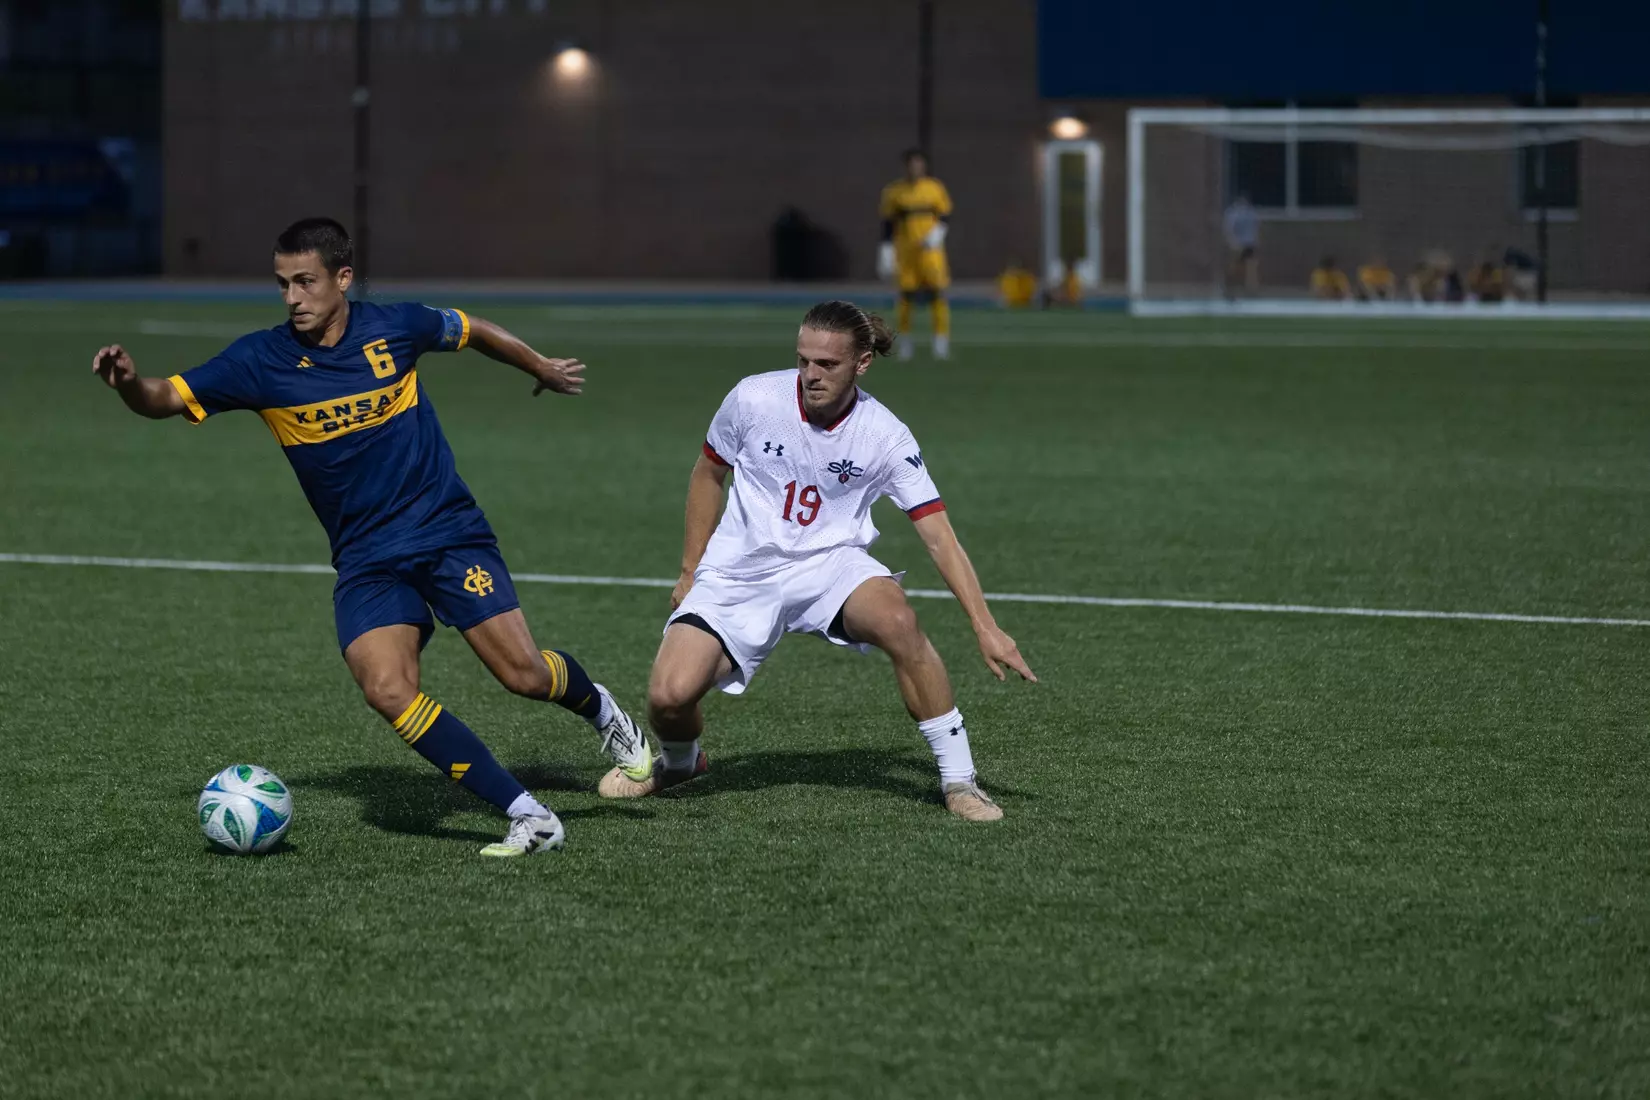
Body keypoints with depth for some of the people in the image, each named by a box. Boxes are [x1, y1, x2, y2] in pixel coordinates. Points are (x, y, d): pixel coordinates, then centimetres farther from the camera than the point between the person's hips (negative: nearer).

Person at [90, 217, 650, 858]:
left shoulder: (395, 327, -6)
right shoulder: (261, 362, -7)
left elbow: (474, 333, 14)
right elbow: (164, 400, -9)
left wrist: (541, 368, 29)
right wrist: (128, 382, -31)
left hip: (448, 532, -1)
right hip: (366, 560, 1)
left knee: (524, 673, -12)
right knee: (386, 690, -22)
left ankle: (600, 713, 26)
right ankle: (528, 817, -16)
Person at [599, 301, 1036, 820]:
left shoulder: (885, 436, -13)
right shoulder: (753, 399, -11)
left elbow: (939, 538, -14)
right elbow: (708, 473, 9)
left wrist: (985, 628, -23)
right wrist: (690, 572, 10)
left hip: (830, 564, -1)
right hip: (738, 572, 1)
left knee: (896, 619, -34)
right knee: (670, 695, -19)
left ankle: (959, 781, -20)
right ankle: (678, 760, 21)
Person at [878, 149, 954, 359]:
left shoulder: (935, 188, 4)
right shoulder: (894, 192, 4)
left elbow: (945, 219, 7)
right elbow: (888, 224, 6)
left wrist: (936, 234, -12)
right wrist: (886, 253, 1)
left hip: (930, 250, 0)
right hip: (904, 252, 1)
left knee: (936, 294, -10)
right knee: (906, 296, 1)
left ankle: (942, 340, -7)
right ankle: (905, 341, 13)